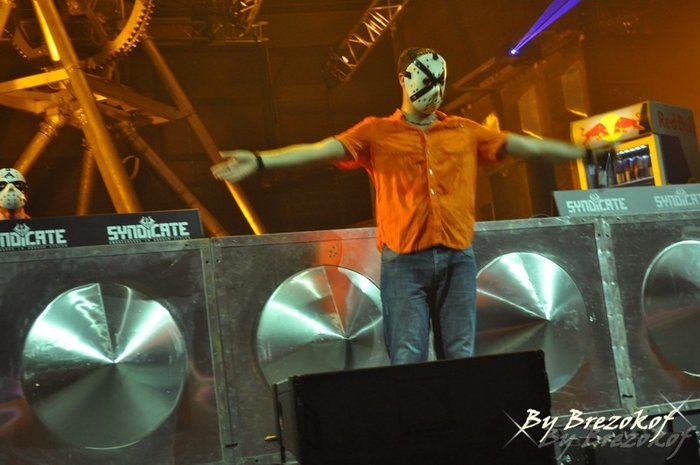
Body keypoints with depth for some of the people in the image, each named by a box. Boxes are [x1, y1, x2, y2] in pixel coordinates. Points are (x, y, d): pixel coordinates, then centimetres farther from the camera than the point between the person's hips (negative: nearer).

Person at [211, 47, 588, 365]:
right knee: (408, 359, -6)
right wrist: (260, 160, -20)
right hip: (404, 262, -2)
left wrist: (584, 152, 13)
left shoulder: (465, 131, 13)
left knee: (461, 359, 4)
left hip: (457, 259, 3)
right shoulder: (377, 133, 4)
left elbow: (526, 145, 14)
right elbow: (321, 150, -7)